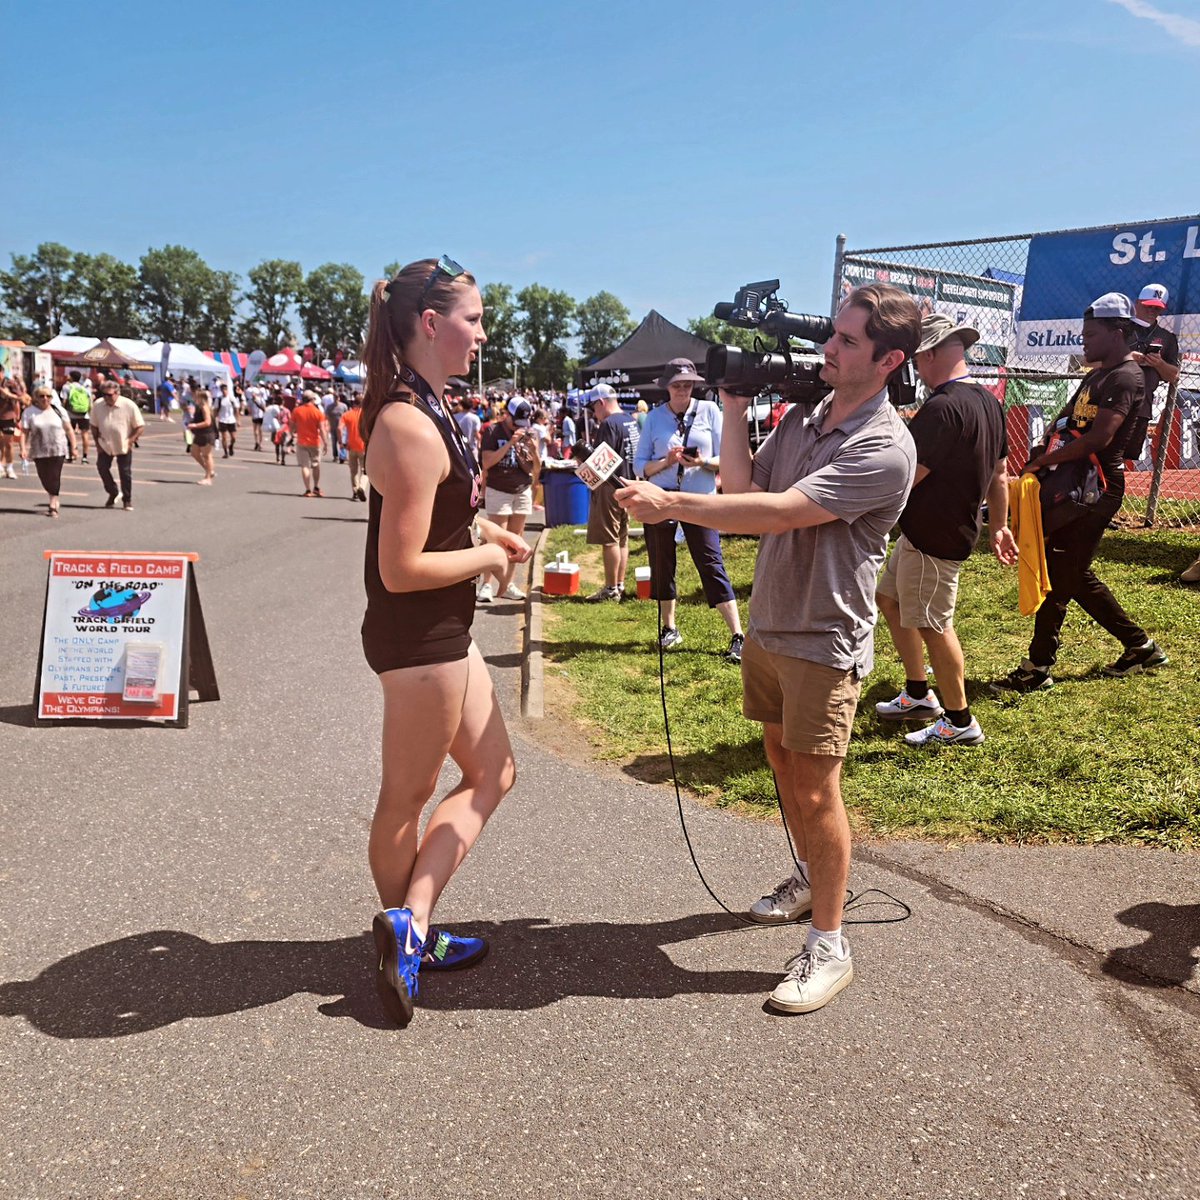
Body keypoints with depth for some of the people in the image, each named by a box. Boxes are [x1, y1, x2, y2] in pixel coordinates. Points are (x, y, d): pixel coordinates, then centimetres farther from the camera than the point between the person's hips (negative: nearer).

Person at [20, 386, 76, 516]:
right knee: (44, 478, 6)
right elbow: (24, 432, -3)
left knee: (55, 478, -5)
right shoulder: (29, 412, 0)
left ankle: (53, 506, 0)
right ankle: (54, 500, 29)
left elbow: (69, 430, 4)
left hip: (58, 451, -1)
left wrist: (73, 447, 2)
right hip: (39, 452, 1)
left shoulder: (58, 411, 1)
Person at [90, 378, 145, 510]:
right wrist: (97, 442, 1)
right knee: (102, 468, 4)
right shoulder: (97, 405, -6)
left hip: (123, 446, -3)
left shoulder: (129, 405, -14)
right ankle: (113, 493, 26)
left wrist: (130, 441, -13)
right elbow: (94, 426, 7)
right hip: (105, 445, 3)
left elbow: (140, 426, -8)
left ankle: (127, 500, 16)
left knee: (125, 473, 3)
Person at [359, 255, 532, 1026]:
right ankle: (408, 933, 28)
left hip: (443, 633, 10)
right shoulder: (412, 428, -23)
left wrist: (485, 529, 8)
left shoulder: (424, 409, 8)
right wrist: (488, 557, -12)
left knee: (493, 774, 17)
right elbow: (402, 569, -25)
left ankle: (410, 925, 21)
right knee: (410, 796, 8)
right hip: (419, 638, -10)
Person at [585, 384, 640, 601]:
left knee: (609, 540, -4)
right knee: (622, 538, 13)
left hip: (610, 487, -9)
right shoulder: (631, 421, 12)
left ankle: (611, 589, 0)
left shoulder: (609, 424, -16)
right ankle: (620, 585, 19)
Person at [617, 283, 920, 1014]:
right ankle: (811, 877, 44)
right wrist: (735, 409, -2)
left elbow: (777, 512, -29)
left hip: (824, 643, -8)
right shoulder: (804, 418, 7)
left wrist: (670, 504, -29)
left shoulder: (884, 448, -21)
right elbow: (741, 487, 3)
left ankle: (829, 948, 11)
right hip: (769, 624, 8)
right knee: (782, 759, 21)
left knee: (816, 790, -3)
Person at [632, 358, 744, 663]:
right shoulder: (654, 417, 4)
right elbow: (639, 466, 2)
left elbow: (725, 459, 0)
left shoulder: (709, 411, 1)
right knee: (662, 565, 9)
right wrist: (666, 462, -16)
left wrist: (703, 463, -21)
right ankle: (670, 628, 26)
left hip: (700, 500, -2)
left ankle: (738, 636, -6)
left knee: (712, 564, -8)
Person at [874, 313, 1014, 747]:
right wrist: (999, 526, 24)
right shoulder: (988, 401, 9)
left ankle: (960, 722, 15)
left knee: (933, 625, 1)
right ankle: (919, 695, 31)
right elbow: (1000, 472, 16)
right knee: (889, 598, 21)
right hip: (925, 530, 10)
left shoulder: (942, 407, -23)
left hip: (934, 537, -10)